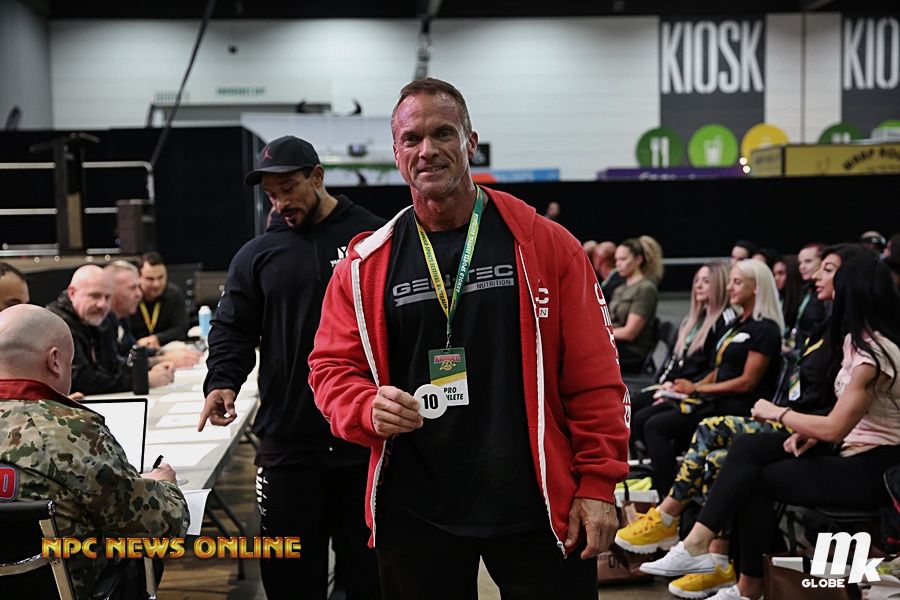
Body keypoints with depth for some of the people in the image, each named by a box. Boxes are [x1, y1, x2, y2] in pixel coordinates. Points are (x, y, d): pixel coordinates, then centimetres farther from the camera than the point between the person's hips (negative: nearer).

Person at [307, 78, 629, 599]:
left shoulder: (544, 244, -2)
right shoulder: (365, 265, 3)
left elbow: (593, 376, -3)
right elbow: (333, 367, 7)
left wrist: (598, 484, -6)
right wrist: (368, 409, -14)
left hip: (539, 506, -1)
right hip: (415, 513, 2)